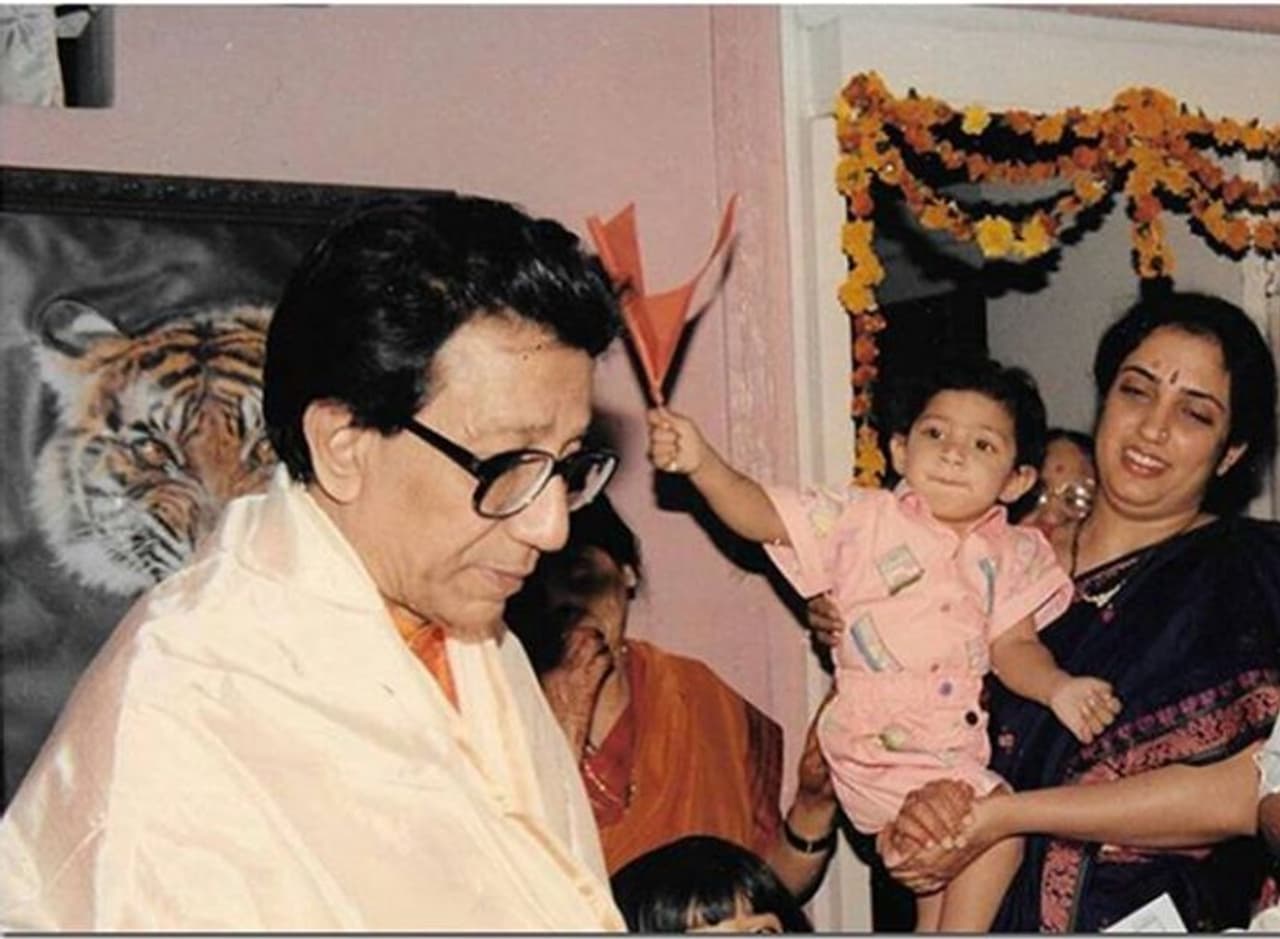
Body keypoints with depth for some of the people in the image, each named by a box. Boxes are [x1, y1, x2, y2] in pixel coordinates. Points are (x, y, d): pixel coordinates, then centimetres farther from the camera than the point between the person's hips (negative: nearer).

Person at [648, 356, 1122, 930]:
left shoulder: (1013, 554, 7)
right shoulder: (864, 521, -3)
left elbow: (1014, 647, 5)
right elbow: (760, 515, -9)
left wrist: (1057, 688, -15)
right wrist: (702, 463, -25)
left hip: (958, 748, 5)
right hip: (880, 748, -5)